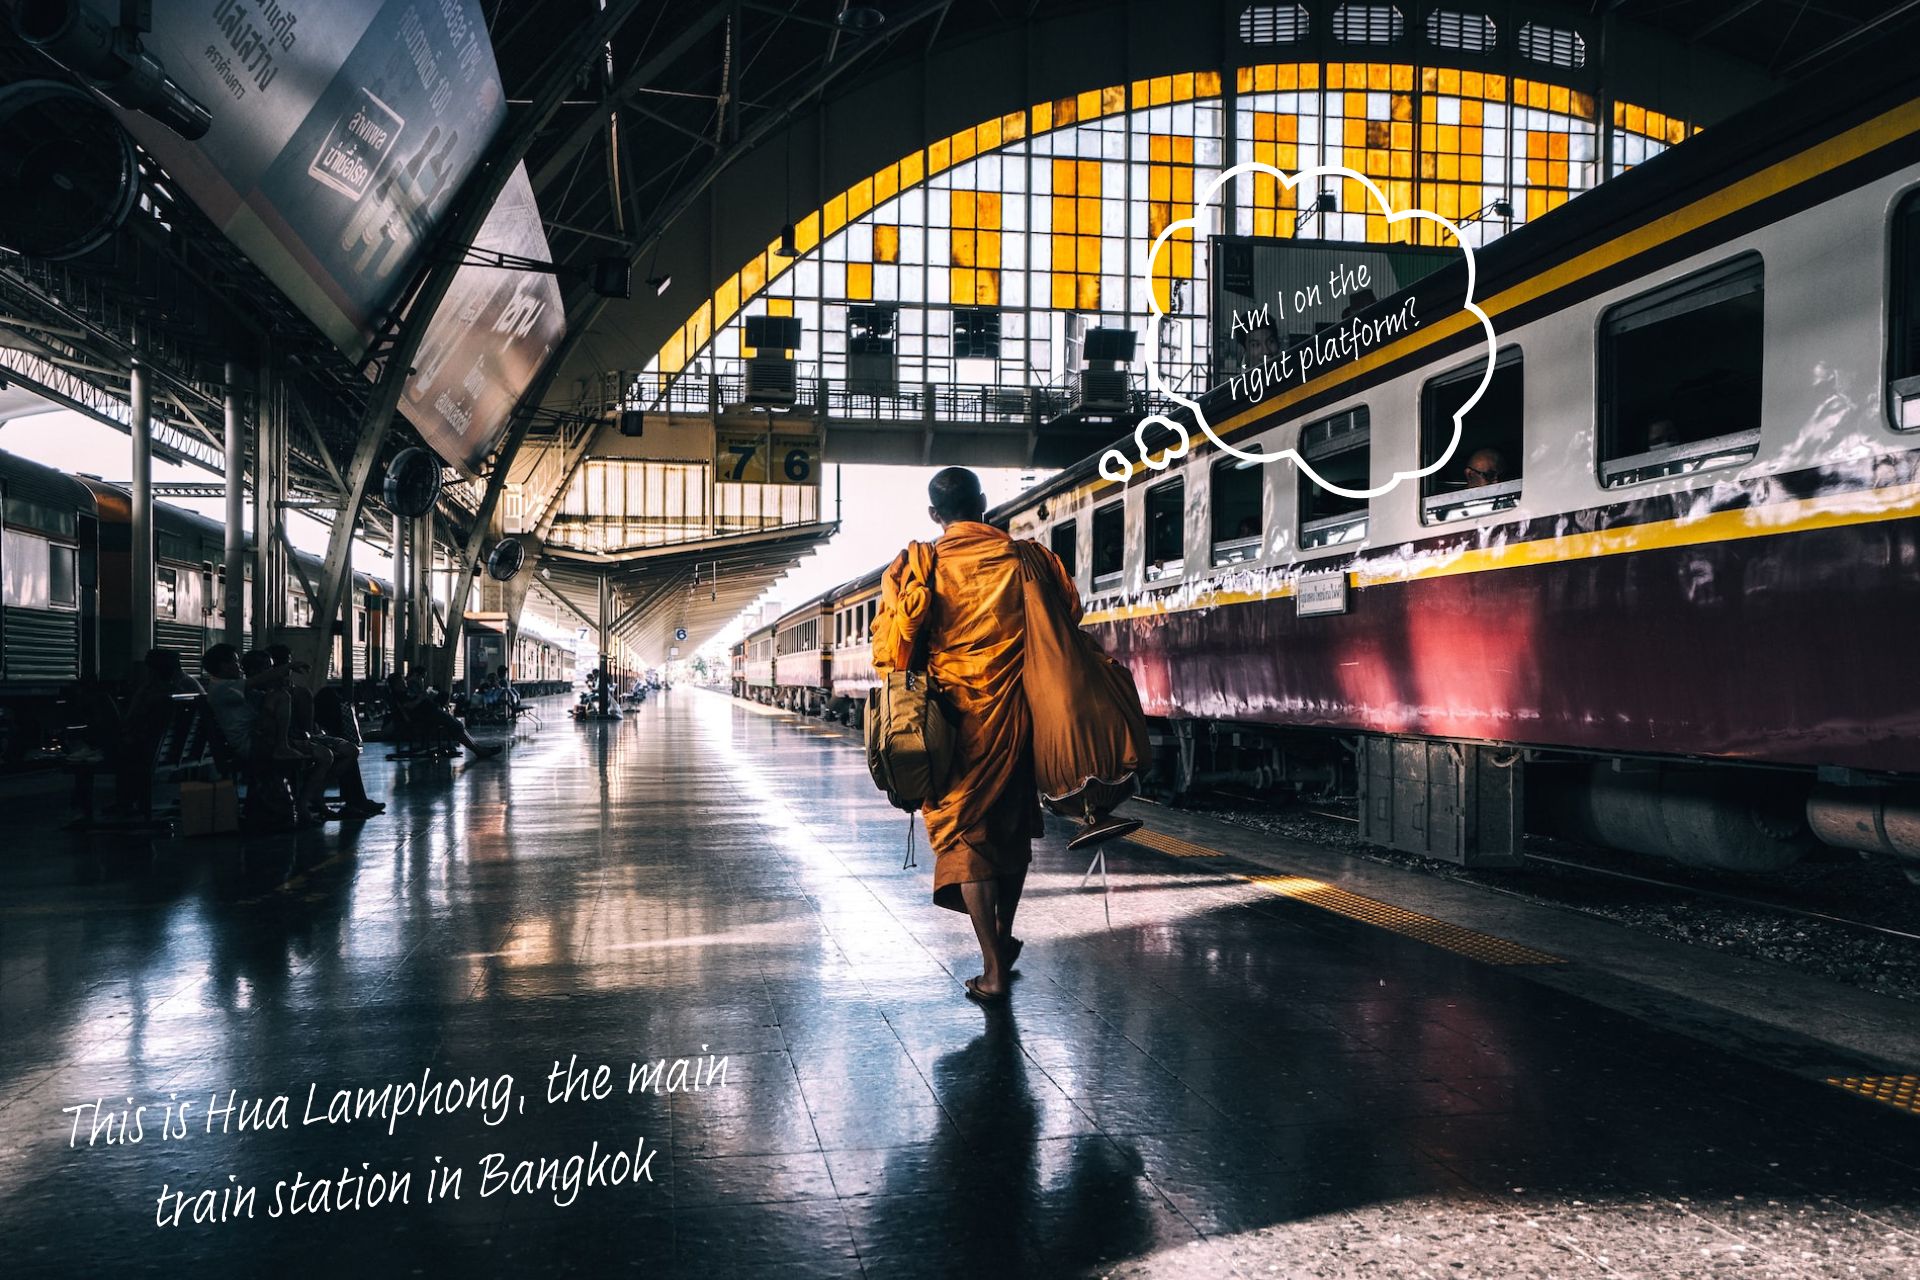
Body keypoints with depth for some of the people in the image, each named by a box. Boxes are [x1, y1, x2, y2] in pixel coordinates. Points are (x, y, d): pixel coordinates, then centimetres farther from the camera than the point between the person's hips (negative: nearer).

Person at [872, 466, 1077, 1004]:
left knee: (963, 830, 4)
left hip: (953, 711, -2)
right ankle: (1004, 938, 35)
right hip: (1013, 708, 2)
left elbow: (893, 642, -7)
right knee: (1013, 822, 19)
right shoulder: (1025, 559, 1)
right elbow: (1068, 614, 4)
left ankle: (993, 968, -2)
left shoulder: (917, 566, -4)